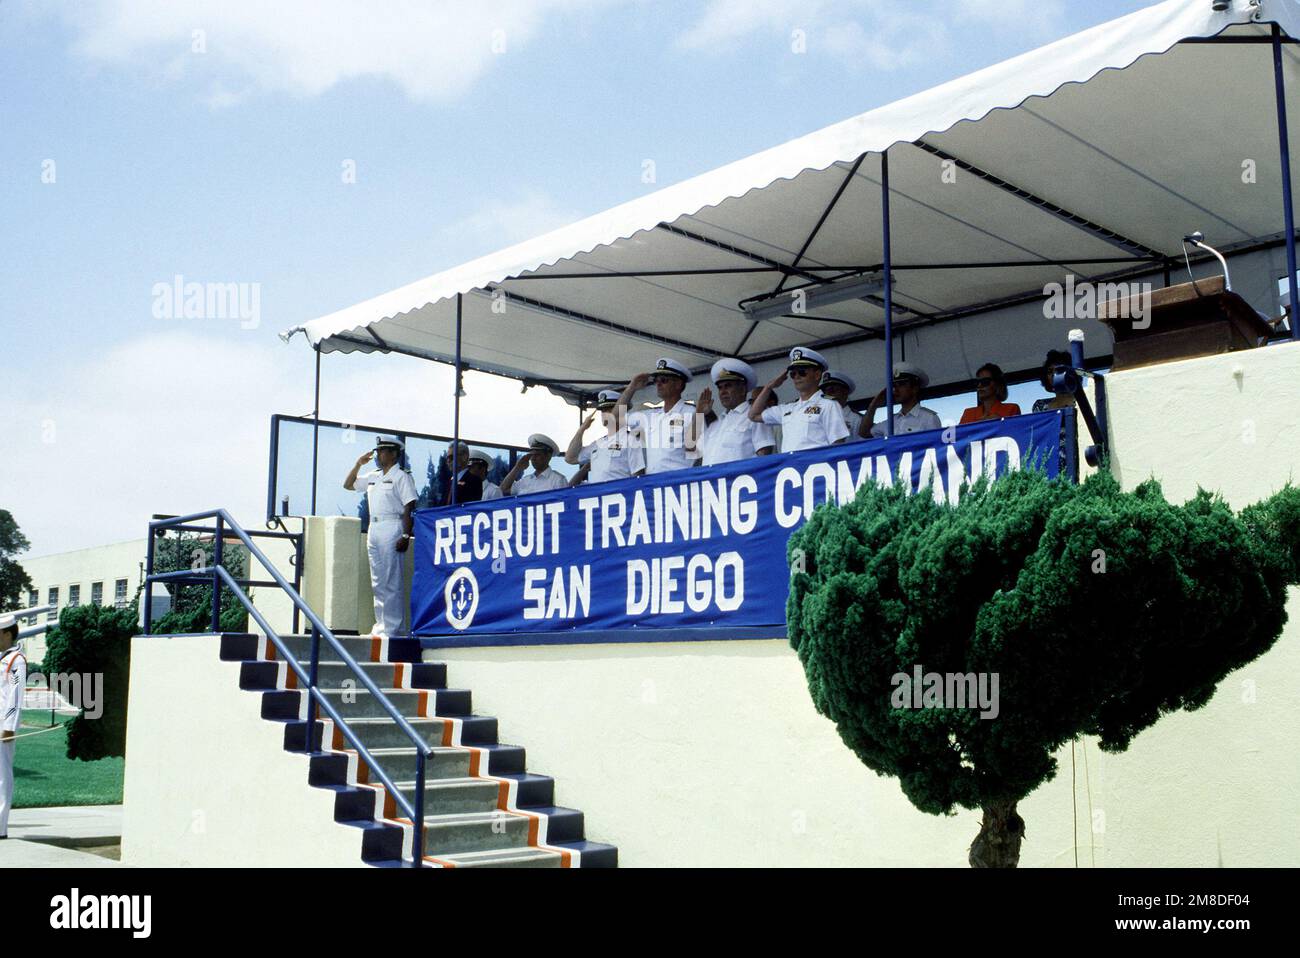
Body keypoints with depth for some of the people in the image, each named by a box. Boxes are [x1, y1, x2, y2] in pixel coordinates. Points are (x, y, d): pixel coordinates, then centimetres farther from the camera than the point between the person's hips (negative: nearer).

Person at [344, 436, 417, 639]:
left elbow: (409, 508, -11)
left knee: (391, 582, -8)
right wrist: (358, 464, 14)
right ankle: (380, 624, 16)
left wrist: (406, 536, -19)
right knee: (377, 582, 10)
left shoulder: (401, 476, -4)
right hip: (373, 529, 8)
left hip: (391, 529, -8)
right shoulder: (373, 476, 17)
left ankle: (391, 627, -7)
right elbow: (348, 485, 28)